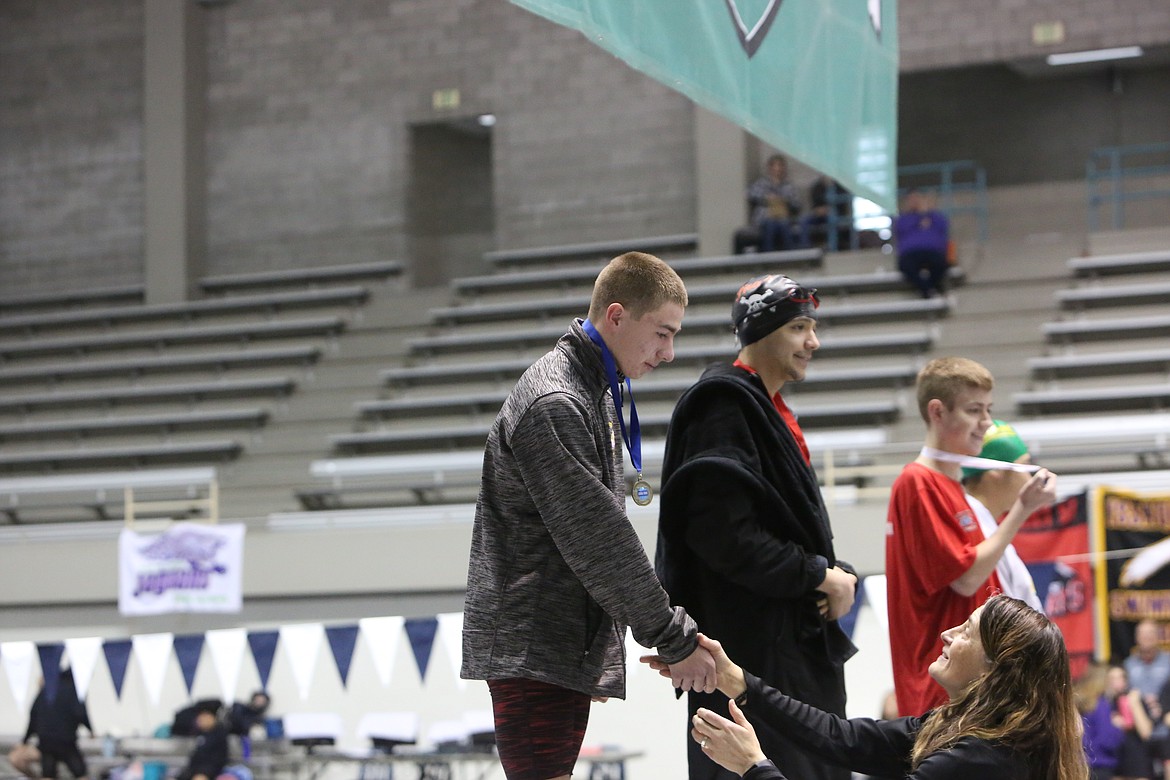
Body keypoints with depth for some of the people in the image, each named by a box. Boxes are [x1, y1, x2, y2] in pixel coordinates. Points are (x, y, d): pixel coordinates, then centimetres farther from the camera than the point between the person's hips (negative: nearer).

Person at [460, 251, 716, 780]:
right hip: (531, 651, -10)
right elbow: (599, 540, -20)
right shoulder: (552, 405, -17)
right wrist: (674, 639, -15)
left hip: (572, 647, 10)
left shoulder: (600, 394, 15)